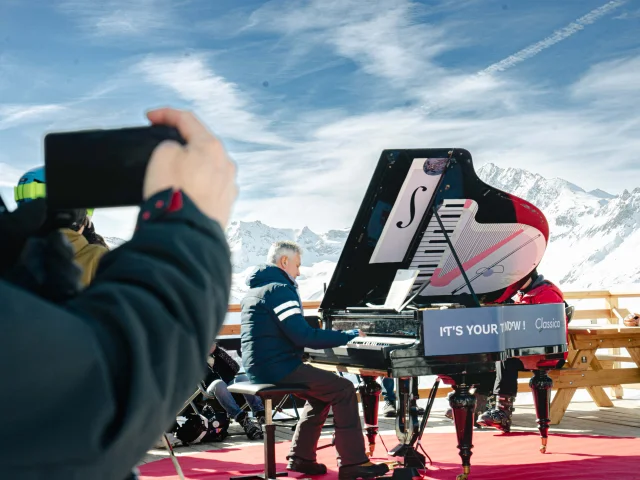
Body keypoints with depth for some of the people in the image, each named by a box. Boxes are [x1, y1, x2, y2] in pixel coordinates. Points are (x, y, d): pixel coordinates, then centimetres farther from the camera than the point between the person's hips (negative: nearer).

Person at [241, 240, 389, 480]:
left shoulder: (256, 288, 17)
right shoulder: (279, 289, -14)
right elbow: (303, 336, -22)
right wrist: (347, 336, -14)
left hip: (258, 366, 10)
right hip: (276, 367, -10)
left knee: (321, 393, 24)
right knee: (344, 389, -8)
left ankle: (300, 457, 21)